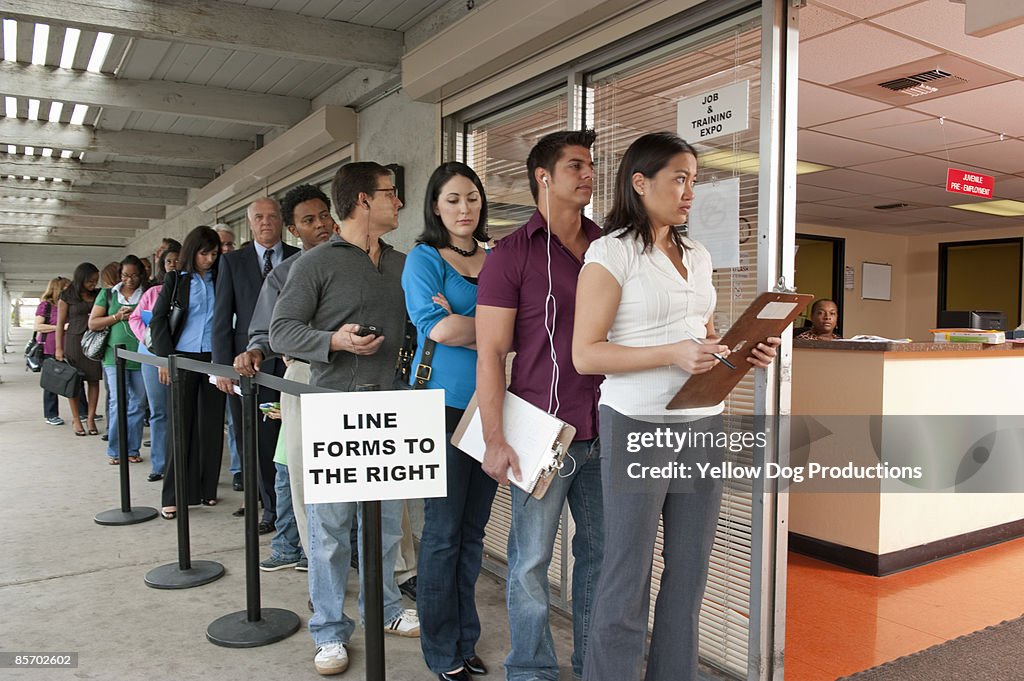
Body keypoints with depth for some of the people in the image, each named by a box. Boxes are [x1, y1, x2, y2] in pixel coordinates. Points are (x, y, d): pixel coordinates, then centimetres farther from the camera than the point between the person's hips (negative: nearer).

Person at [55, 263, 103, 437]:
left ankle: (90, 418, 7)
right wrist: (58, 348, -2)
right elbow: (60, 324, 1)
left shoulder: (98, 295, 9)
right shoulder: (67, 296, 0)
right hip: (74, 340, -3)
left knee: (94, 380, 2)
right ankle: (76, 419, 12)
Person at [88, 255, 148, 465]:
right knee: (118, 403, -4)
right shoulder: (108, 294, 10)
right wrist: (117, 317, -6)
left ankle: (132, 450, 14)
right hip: (115, 356, -1)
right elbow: (92, 323, 6)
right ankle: (115, 451, 6)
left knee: (137, 404, 5)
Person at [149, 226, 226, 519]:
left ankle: (207, 489, 16)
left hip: (214, 359, 2)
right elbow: (159, 318, 3)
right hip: (183, 358, -1)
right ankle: (174, 496, 6)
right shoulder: (176, 280, 6)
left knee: (211, 424, 5)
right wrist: (165, 357, -6)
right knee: (180, 425, 0)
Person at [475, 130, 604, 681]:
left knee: (602, 552, 13)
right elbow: (490, 353, -6)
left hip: (604, 430, 5)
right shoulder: (512, 253, -3)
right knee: (532, 560, 6)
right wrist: (495, 439, -11)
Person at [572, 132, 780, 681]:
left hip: (703, 424, 7)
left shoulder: (698, 256, 15)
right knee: (628, 579, 2)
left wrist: (746, 352, 2)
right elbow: (585, 354, -12)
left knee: (688, 573, 12)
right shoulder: (612, 253, -6)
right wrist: (673, 354, -20)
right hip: (638, 425, -6)